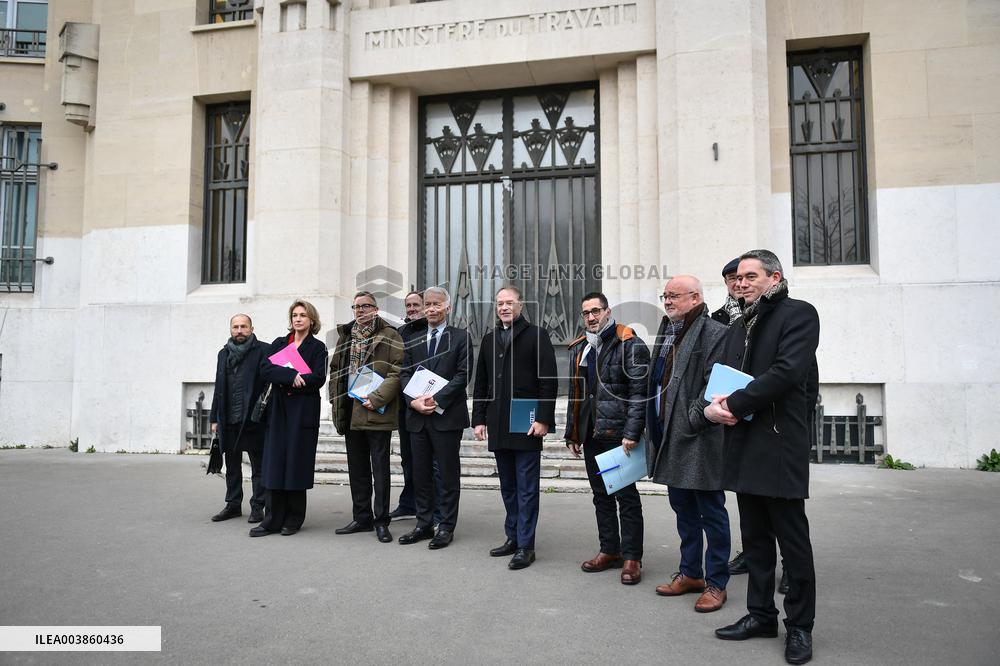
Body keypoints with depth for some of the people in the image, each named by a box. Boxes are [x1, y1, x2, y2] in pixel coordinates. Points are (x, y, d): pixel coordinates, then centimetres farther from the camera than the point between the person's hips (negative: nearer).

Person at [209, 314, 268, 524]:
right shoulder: (224, 353, 15)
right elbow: (219, 387, 17)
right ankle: (233, 505, 25)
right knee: (232, 465, 14)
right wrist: (215, 418, 13)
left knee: (258, 466, 3)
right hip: (229, 420, 6)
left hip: (253, 419, -6)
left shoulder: (263, 350, -3)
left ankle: (257, 506, 11)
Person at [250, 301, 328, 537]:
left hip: (303, 412, -3)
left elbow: (318, 378, -10)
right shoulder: (279, 343, 15)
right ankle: (272, 520, 5)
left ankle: (293, 519, 9)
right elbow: (265, 369, -2)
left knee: (296, 463, -1)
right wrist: (291, 375, -18)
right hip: (278, 411, 3)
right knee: (274, 464, 0)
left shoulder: (318, 348, 5)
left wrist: (284, 381, -11)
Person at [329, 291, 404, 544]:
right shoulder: (346, 336, 14)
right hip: (350, 411, 6)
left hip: (377, 412, -6)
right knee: (357, 466, 13)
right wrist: (336, 399, 8)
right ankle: (362, 518, 24)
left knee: (379, 467, 0)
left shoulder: (389, 336, -4)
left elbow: (396, 372, -12)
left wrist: (376, 399, -19)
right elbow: (335, 368, 20)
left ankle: (381, 521, 9)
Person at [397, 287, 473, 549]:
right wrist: (413, 400, -9)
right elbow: (405, 374, 9)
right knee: (421, 474, 11)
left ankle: (446, 527, 12)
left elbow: (463, 375, -8)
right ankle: (424, 524, 22)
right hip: (417, 416, 5)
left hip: (447, 415, -4)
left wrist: (436, 399, -16)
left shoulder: (461, 337, 0)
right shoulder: (412, 341, 14)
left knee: (449, 474, 3)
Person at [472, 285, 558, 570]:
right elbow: (481, 384, 16)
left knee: (526, 488, 0)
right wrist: (479, 419, 9)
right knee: (508, 487, 13)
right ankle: (513, 537, 24)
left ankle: (525, 545, 8)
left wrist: (543, 419, -14)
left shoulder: (536, 335, -2)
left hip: (527, 425, -5)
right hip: (498, 426, 6)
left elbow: (549, 380, -7)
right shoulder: (489, 339, 15)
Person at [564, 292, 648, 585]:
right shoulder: (579, 348, 15)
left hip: (618, 433, -7)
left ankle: (631, 557, 10)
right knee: (601, 494, 14)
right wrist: (572, 433, 16)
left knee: (626, 495, 1)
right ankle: (609, 550, 26)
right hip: (591, 434, 7)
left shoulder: (630, 345, -7)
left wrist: (632, 432, -21)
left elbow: (638, 392, -14)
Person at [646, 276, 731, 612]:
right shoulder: (665, 333, 15)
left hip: (700, 438, -8)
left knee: (711, 512, 4)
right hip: (669, 437, 8)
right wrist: (654, 426, 14)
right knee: (683, 509, 18)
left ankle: (716, 582, 16)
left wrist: (694, 418, -21)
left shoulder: (714, 333, -11)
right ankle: (690, 573, 31)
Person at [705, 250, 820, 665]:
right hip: (744, 447, 7)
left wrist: (734, 404, -15)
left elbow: (786, 373, -18)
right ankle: (761, 614, 27)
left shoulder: (798, 314, -5)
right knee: (755, 538, 15)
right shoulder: (738, 328, 19)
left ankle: (799, 626, 17)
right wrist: (713, 406, -5)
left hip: (780, 446, -7)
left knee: (793, 540, 3)